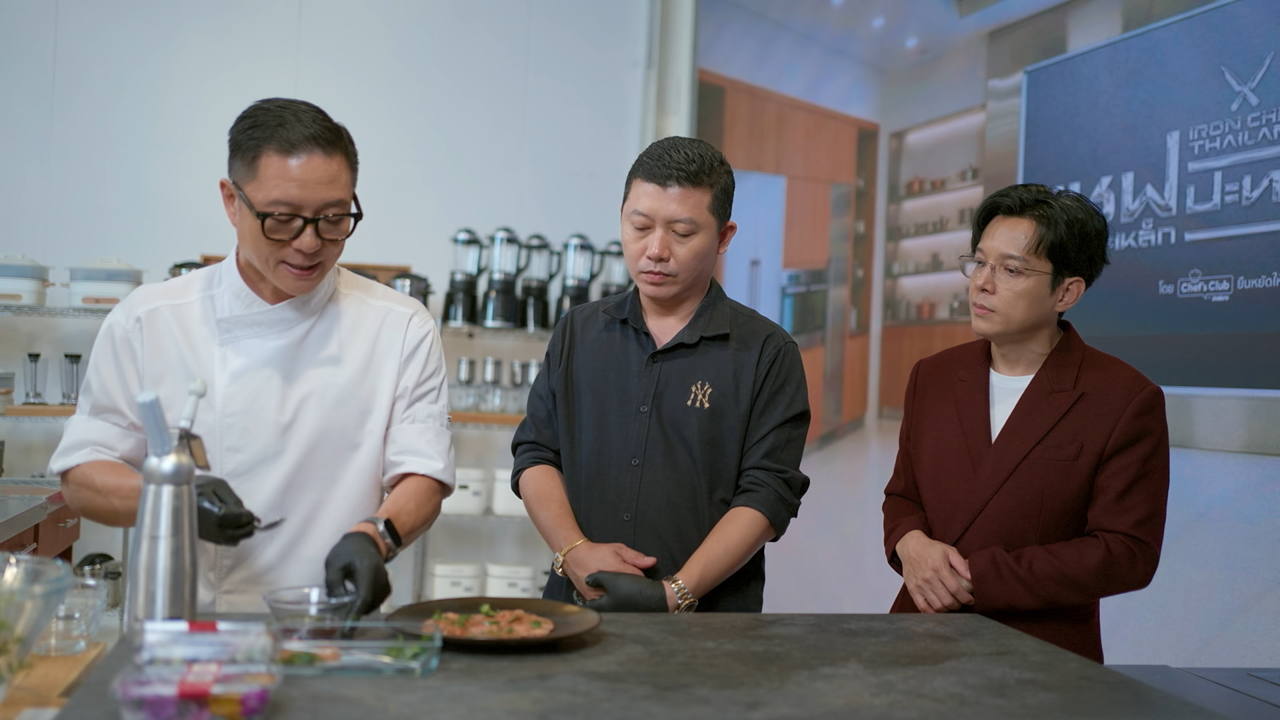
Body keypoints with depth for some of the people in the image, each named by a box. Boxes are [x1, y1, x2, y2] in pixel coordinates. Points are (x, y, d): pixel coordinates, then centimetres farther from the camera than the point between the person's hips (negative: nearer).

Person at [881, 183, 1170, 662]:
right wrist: (909, 543, -7)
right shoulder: (933, 377, 9)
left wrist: (976, 578, -14)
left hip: (1041, 659, -3)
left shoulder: (1126, 401, -7)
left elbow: (1127, 554, -9)